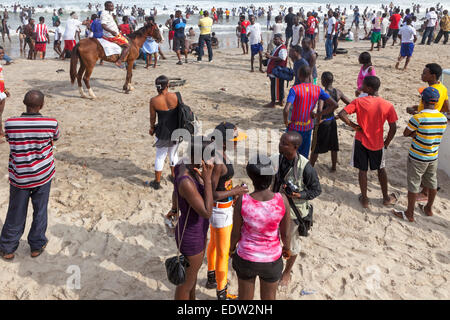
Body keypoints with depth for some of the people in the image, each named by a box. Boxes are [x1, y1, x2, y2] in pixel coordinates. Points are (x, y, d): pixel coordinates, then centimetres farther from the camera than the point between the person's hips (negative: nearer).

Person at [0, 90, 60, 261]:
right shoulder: (51, 123, -16)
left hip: (19, 177, 1)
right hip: (43, 175, -1)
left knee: (16, 213, 16)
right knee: (40, 211, 16)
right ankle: (36, 246, 30)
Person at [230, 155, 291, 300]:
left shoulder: (242, 201, -26)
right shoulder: (282, 200, -25)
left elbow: (235, 233, -12)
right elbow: (286, 233, -13)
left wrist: (232, 247, 10)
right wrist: (287, 247, 10)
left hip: (246, 259, 0)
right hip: (271, 260, 0)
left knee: (245, 298, 26)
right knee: (269, 299, 27)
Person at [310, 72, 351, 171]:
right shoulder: (338, 92, -4)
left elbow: (320, 109, -37)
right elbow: (350, 104, 4)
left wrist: (318, 119, -20)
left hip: (323, 122, -6)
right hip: (332, 121, 6)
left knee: (316, 147, 8)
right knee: (333, 146, 20)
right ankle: (333, 167, 32)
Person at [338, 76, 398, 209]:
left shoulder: (359, 102, -15)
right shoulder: (388, 105, -10)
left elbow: (341, 114, -24)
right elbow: (393, 128, -7)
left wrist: (353, 125, -11)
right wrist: (387, 143, 7)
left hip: (361, 142, -2)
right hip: (378, 143, 2)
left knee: (363, 170, 12)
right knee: (381, 169, 21)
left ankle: (364, 199, 20)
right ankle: (386, 197, 32)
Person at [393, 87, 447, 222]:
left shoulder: (418, 118, -22)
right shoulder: (443, 118, -3)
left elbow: (405, 133, -11)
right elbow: (433, 134, 7)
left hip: (417, 158, -6)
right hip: (433, 157, 6)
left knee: (413, 185, 6)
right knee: (432, 183, 21)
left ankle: (409, 214, 17)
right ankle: (429, 209, 40)